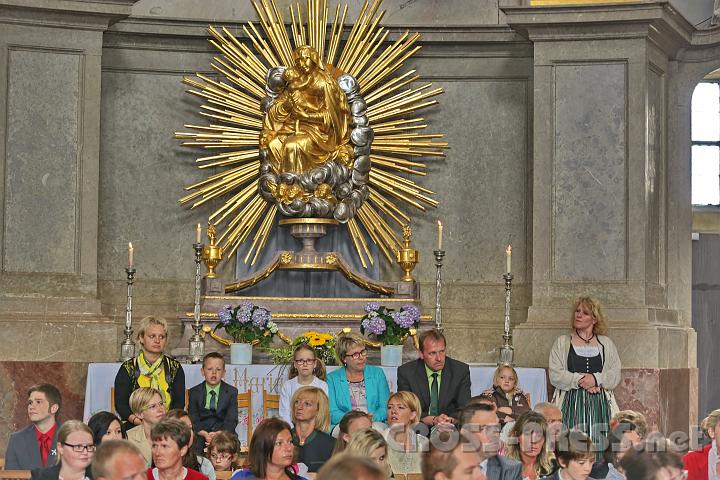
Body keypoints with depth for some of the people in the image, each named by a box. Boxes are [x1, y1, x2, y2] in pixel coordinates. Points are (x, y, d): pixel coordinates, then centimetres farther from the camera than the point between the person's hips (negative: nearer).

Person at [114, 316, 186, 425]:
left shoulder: (174, 367, 14)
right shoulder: (128, 368, 10)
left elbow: (180, 402, 6)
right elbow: (120, 403, 1)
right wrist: (136, 420, -18)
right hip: (134, 428, 0)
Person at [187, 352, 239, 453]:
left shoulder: (231, 392, 8)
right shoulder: (194, 392, 9)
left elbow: (231, 420, -2)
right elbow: (193, 420, 1)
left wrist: (218, 434, -22)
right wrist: (205, 434, -20)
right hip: (200, 435, 0)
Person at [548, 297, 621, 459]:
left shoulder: (606, 344, 15)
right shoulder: (562, 342, 11)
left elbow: (615, 375, 7)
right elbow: (555, 375, 0)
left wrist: (596, 379, -10)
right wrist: (579, 380, -10)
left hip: (599, 403, 2)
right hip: (571, 402, -2)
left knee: (598, 445, -7)